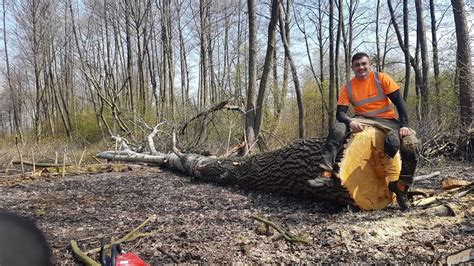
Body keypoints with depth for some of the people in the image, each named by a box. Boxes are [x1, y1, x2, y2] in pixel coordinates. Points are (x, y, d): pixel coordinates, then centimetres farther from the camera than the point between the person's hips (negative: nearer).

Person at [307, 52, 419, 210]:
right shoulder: (347, 88, 2)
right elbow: (340, 113, -7)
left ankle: (401, 188, -5)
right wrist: (351, 121, -30)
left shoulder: (381, 78, -2)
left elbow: (399, 102, -5)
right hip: (362, 120, 1)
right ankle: (326, 175, -33)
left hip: (387, 121, -1)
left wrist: (404, 125, -18)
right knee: (338, 129, -28)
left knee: (410, 145, -27)